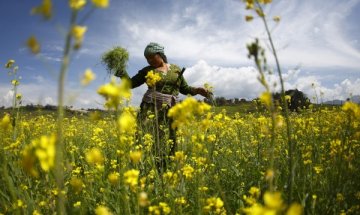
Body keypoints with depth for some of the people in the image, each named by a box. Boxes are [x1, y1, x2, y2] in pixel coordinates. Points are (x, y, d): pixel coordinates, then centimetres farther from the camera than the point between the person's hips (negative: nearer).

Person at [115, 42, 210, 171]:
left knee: (170, 141, 2)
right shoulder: (147, 70, 10)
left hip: (171, 110, 2)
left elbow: (184, 88, 20)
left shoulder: (176, 69, 14)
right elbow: (131, 83, 9)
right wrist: (121, 71, -5)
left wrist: (197, 90, 2)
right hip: (151, 108, -2)